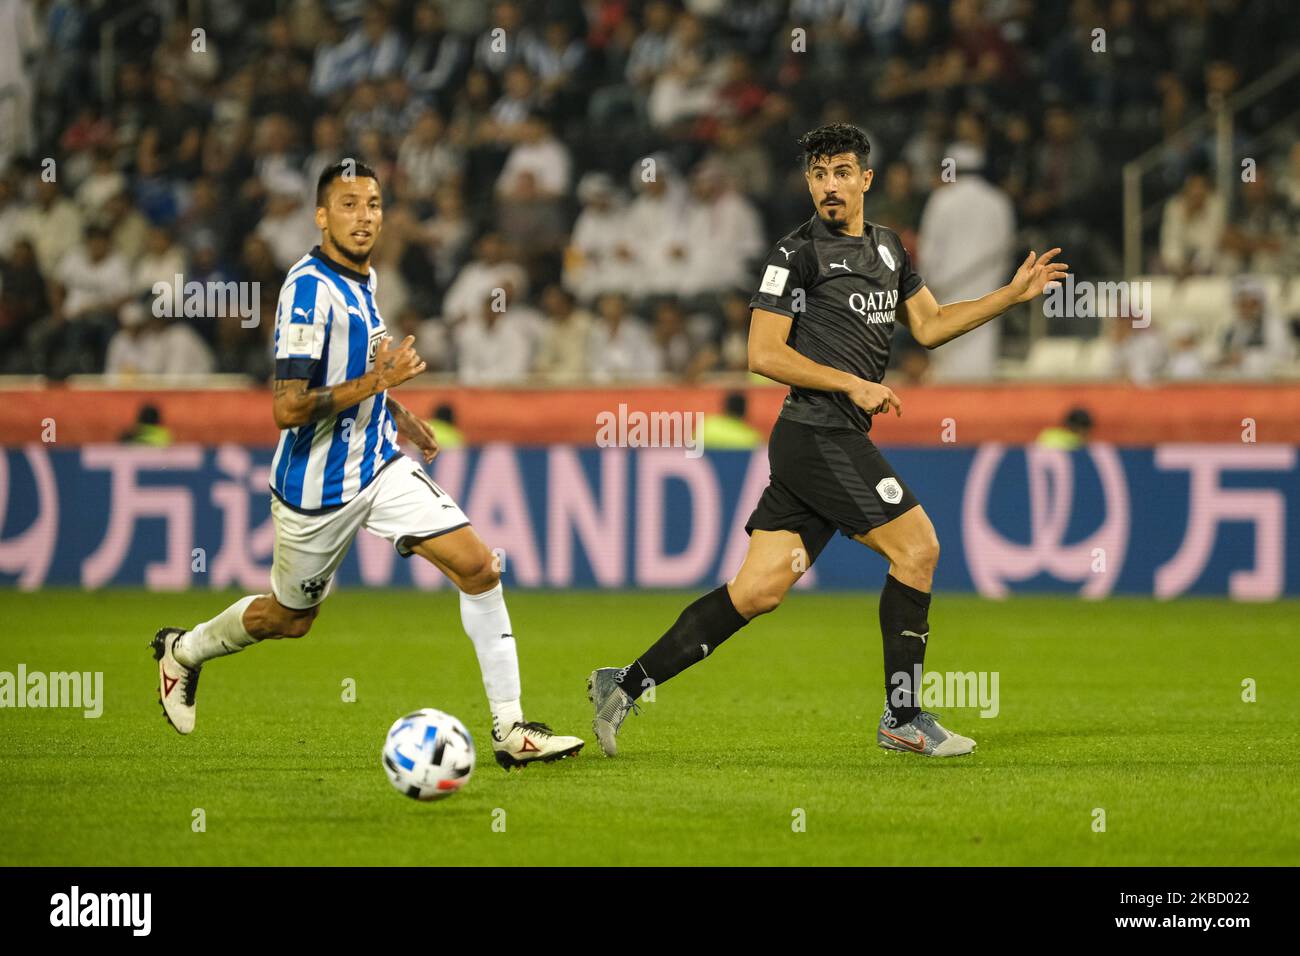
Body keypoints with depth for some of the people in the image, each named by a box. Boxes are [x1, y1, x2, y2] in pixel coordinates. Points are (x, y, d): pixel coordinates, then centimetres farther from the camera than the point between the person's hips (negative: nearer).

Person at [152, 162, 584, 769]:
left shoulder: (362, 278, 6)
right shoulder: (309, 287, -22)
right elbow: (288, 408, -27)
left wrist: (398, 413, 19)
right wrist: (372, 384, -27)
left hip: (381, 467, 7)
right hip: (317, 486, -7)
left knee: (478, 566, -10)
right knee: (288, 618, 13)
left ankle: (510, 730, -8)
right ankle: (182, 651, 44)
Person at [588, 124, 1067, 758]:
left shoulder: (887, 246, 18)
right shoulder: (798, 253, -7)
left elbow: (929, 326, 26)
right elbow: (764, 353, -11)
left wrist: (1014, 294, 19)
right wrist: (854, 384, -15)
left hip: (839, 442, 8)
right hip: (819, 436, -8)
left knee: (758, 589, 3)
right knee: (917, 547, -8)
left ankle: (626, 685, 6)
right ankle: (903, 719, 0)